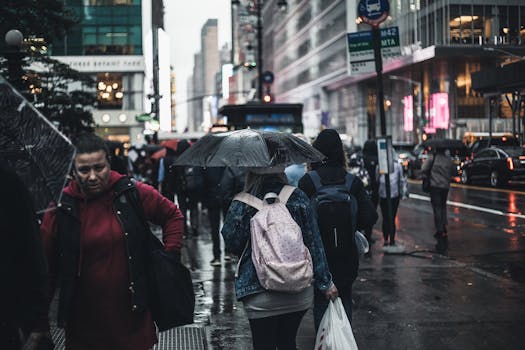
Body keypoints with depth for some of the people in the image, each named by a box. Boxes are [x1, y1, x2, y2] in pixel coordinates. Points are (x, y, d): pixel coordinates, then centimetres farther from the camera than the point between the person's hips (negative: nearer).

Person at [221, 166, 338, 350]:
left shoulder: (241, 205, -10)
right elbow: (314, 243, 0)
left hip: (261, 297, -3)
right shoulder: (298, 197, -3)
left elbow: (231, 244, 1)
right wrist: (325, 282, 6)